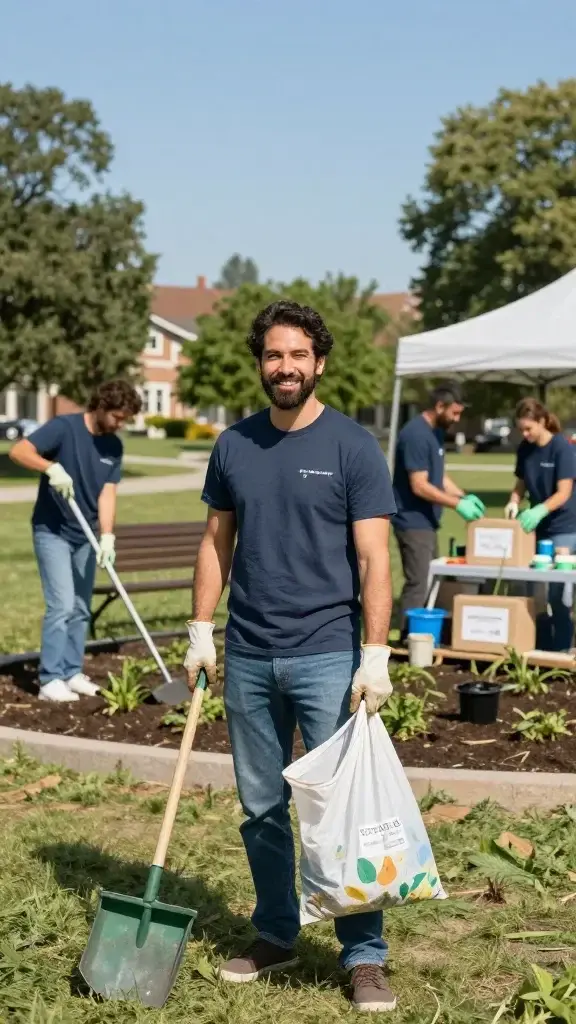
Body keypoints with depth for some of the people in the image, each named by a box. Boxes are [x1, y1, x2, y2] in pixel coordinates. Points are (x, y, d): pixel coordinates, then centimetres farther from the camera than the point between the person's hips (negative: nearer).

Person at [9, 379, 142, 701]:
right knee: (62, 605, -12)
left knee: (81, 608, 9)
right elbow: (19, 451, -23)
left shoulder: (114, 447, 2)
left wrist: (107, 535, -16)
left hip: (84, 535, 6)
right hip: (52, 531, -6)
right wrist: (52, 467, -39)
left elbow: (107, 493, -3)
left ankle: (72, 672, 19)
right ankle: (51, 679, -6)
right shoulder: (64, 428, -15)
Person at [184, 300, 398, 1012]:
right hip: (248, 658, 4)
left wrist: (375, 657, -14)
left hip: (326, 656, -4)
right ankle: (275, 936, 27)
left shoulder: (353, 447, -5)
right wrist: (201, 631, 6)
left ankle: (364, 957, 8)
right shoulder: (234, 446, 8)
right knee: (261, 808, 13)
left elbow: (373, 558, -8)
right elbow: (216, 542, 14)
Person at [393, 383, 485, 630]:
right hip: (413, 522, -10)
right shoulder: (416, 435, -19)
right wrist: (458, 504, -19)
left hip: (426, 521, 10)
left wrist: (465, 496, 5)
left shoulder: (436, 431, 11)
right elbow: (420, 486, -22)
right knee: (417, 585, -8)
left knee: (430, 581, 13)